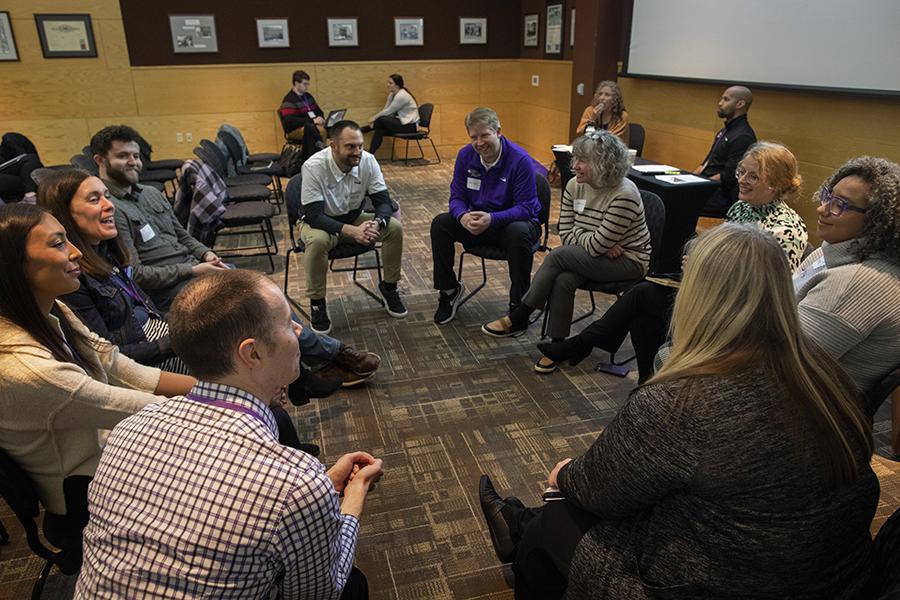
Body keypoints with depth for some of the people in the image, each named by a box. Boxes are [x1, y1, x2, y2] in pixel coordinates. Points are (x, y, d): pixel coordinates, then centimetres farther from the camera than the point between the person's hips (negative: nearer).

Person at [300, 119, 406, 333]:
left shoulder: (368, 161, -17)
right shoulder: (314, 167, -28)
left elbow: (384, 201, -14)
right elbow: (314, 215, -30)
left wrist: (376, 224, -38)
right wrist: (351, 231, -43)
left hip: (354, 217, 4)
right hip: (319, 221, -4)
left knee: (394, 228, -18)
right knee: (318, 241, -38)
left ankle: (389, 286, 5)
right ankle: (317, 303, -14)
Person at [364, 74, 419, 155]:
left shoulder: (402, 95, -20)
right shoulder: (392, 94, 9)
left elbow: (389, 111, -17)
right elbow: (385, 109, 6)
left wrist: (374, 117, -8)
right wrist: (375, 119, -9)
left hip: (410, 125, -9)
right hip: (401, 121, 9)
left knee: (382, 120, -24)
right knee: (379, 130, -13)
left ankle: (363, 130, -1)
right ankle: (370, 155, -17)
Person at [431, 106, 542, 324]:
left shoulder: (520, 160, -19)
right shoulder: (465, 155, -4)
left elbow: (526, 207, -21)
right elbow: (457, 197, -1)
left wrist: (492, 219, -37)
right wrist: (463, 216, -26)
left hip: (513, 222, -4)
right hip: (476, 223, 5)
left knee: (519, 233, -38)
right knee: (440, 223, -17)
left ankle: (519, 303, -19)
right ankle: (449, 290, 1)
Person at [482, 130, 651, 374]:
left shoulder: (624, 195, -25)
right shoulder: (575, 186, -3)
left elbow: (596, 246, -25)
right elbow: (565, 233, -1)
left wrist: (578, 235, -6)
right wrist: (599, 244, -14)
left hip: (627, 262, -6)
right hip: (594, 256, 6)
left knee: (558, 256, -25)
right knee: (563, 280, -27)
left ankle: (517, 319, -13)